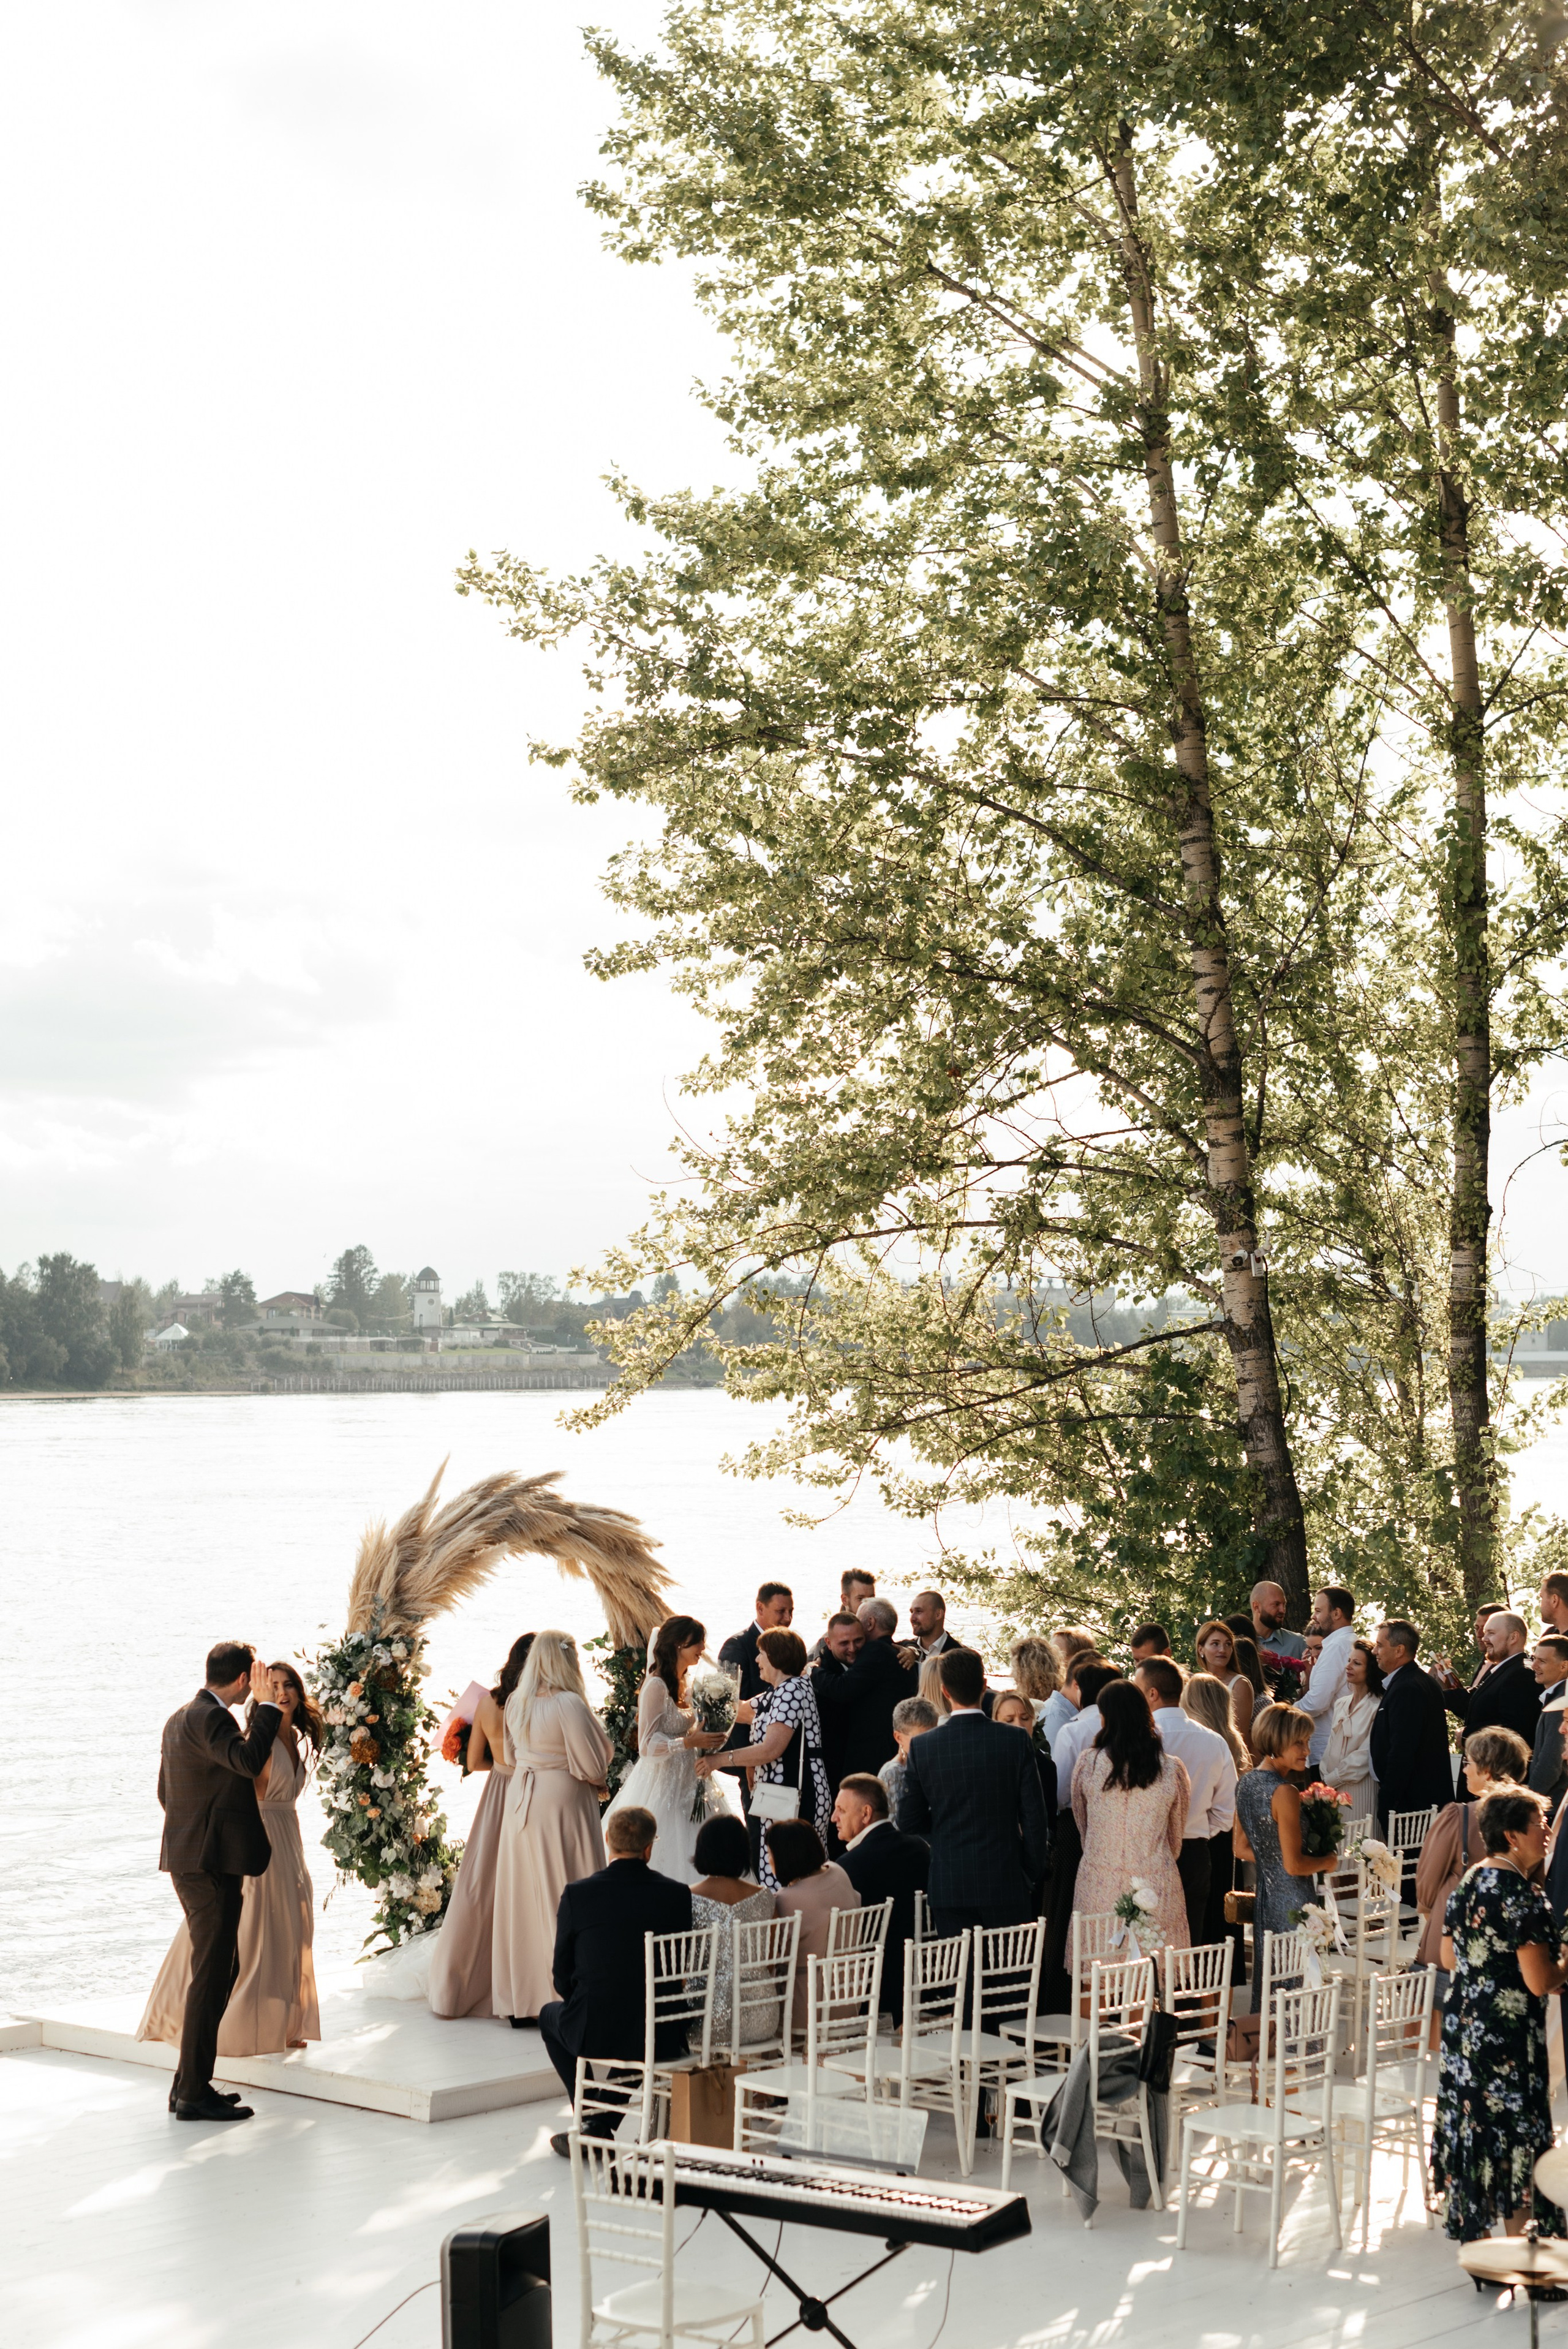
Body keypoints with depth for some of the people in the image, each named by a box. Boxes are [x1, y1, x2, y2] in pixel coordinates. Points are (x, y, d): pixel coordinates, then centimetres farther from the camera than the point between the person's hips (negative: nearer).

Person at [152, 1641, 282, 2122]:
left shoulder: (180, 1718, 17)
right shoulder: (210, 1717, -15)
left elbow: (166, 1792, 24)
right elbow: (248, 1760, -31)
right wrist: (266, 1707, -21)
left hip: (188, 1858, 11)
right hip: (212, 1861, -11)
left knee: (219, 1970, 15)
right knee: (211, 1975, -7)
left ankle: (189, 2083, 18)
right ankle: (194, 2093, -5)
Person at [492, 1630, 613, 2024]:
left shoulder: (516, 1703, 4)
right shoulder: (569, 1704, -17)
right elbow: (593, 1766, -14)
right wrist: (599, 1782, 8)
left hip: (520, 1801, 7)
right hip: (561, 1804, -7)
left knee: (524, 1897, 11)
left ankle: (520, 2001, 16)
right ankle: (568, 1992, 1)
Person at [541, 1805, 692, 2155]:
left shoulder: (576, 1893, -8)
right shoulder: (677, 1895, -4)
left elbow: (562, 1978, 2)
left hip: (594, 2034, -1)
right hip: (662, 2039, 2)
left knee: (551, 2014, 31)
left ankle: (595, 2121, 25)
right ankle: (601, 2125, 28)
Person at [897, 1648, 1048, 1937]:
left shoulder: (922, 1747, -5)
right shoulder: (1016, 1741, -7)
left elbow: (909, 1822, 2)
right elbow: (1034, 1815, -3)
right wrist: (1033, 1874, 9)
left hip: (949, 1886, 1)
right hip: (1006, 1883, 0)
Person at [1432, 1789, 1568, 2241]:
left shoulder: (1467, 1883, 4)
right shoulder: (1523, 1896, -21)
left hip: (1461, 2023, 8)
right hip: (1510, 2034, -8)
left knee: (1470, 2118, 16)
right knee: (1518, 2134, 4)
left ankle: (1470, 2223, 27)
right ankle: (1518, 2249, 13)